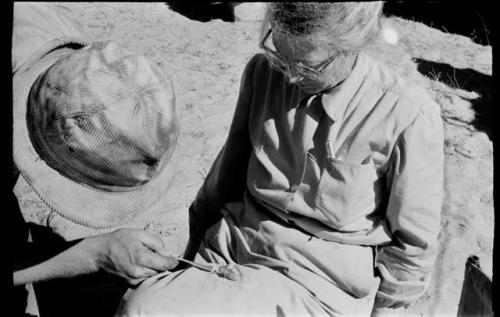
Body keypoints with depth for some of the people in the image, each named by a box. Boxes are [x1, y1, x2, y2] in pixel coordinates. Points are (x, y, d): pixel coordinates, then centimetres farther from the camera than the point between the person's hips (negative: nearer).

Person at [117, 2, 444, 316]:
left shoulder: (409, 116, -15)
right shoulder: (263, 73, -1)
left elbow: (413, 241, -2)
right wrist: (194, 250, 15)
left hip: (321, 283, -4)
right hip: (233, 247, 5)